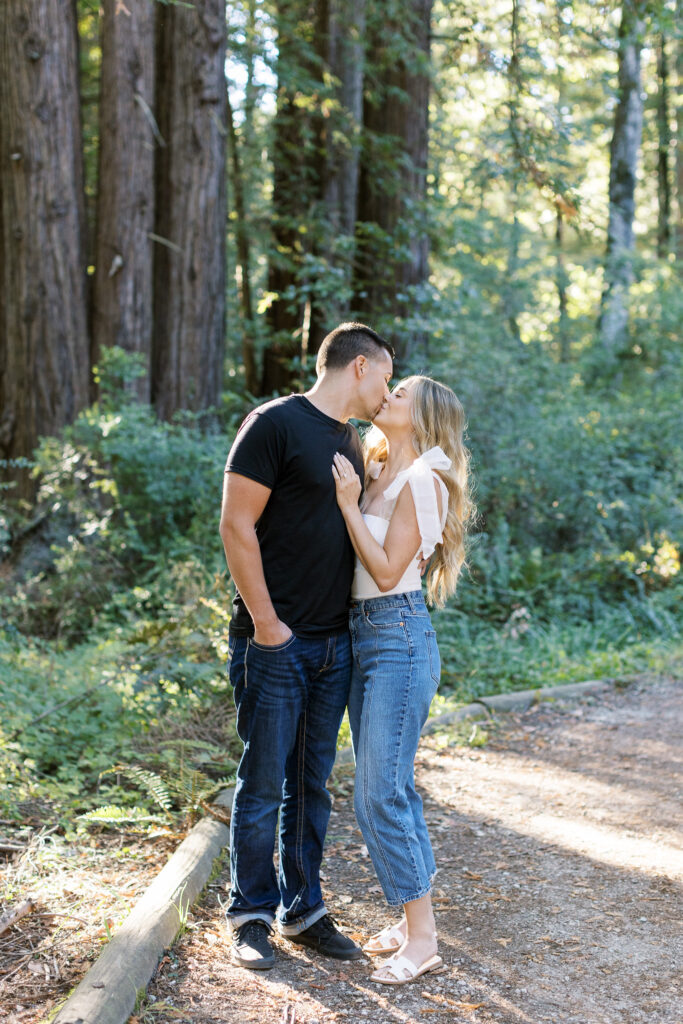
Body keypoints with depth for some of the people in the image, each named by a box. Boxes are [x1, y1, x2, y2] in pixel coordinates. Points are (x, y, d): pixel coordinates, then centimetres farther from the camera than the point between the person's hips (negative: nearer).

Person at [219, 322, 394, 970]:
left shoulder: (353, 443, 16)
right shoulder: (276, 423, -9)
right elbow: (237, 526, -13)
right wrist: (266, 623, -14)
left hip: (334, 644, 8)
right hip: (276, 644, -7)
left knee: (312, 785, 14)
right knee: (264, 784, 2)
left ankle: (303, 911, 24)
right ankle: (251, 916, 16)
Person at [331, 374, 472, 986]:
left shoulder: (421, 480, -11)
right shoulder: (377, 475, 14)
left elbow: (388, 570, -16)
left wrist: (349, 504, -15)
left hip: (399, 636, -9)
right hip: (363, 635, 9)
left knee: (381, 791, -10)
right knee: (389, 787, 12)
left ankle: (422, 940, -1)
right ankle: (414, 919, 21)